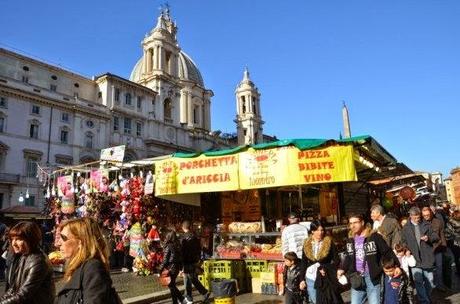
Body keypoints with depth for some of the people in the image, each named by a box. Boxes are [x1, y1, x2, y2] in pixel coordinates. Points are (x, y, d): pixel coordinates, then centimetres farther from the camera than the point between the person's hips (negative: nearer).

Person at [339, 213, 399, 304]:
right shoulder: (350, 240, 8)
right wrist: (343, 269, 6)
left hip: (372, 276, -5)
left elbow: (387, 252, -6)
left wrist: (397, 266, -15)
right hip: (357, 277, 5)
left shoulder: (374, 236, -9)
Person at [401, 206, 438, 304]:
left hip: (427, 257, 1)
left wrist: (429, 238, -13)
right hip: (414, 258, -1)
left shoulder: (426, 225, 4)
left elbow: (436, 236, 7)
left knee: (429, 280, 12)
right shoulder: (406, 227, 4)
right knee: (418, 281, -7)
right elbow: (403, 241, 11)